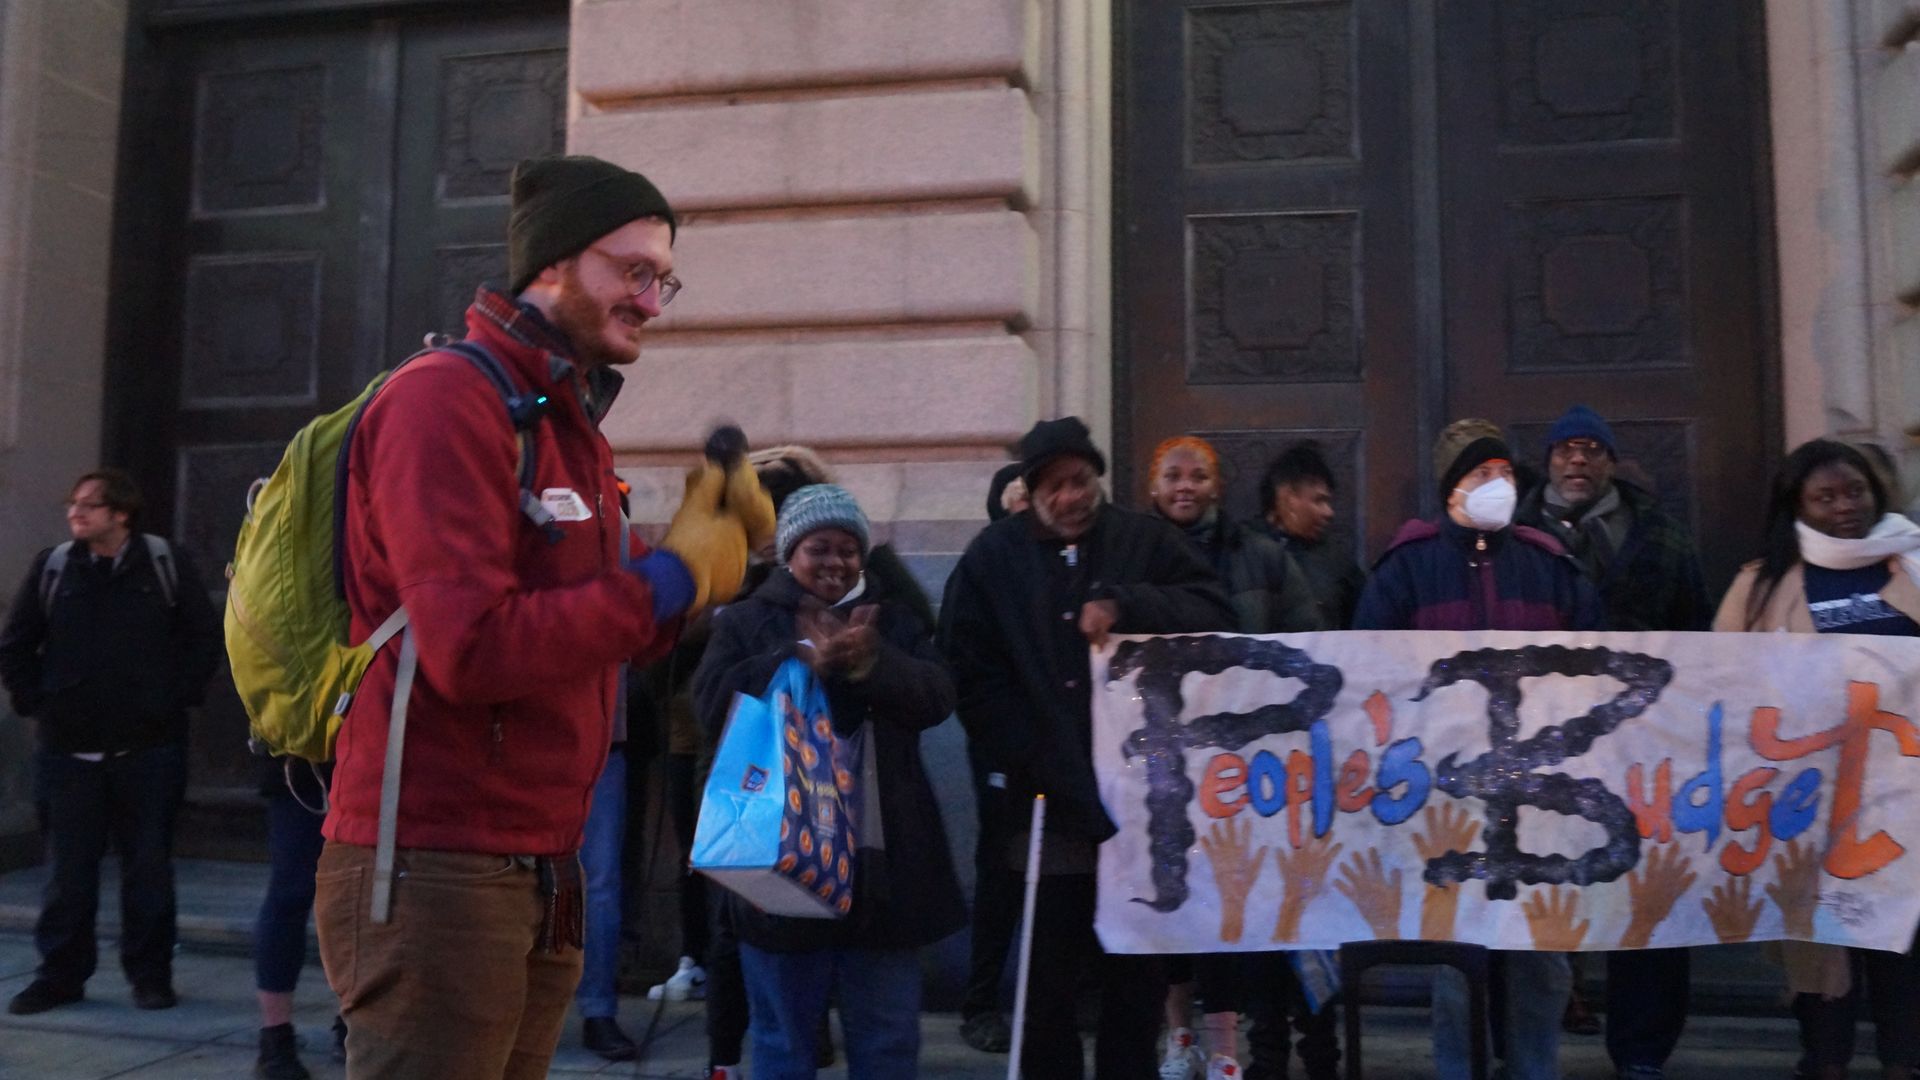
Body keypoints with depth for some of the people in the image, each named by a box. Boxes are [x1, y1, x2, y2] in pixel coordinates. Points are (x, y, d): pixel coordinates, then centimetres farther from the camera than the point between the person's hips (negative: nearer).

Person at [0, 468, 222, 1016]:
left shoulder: (167, 564, -1)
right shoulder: (52, 567, 4)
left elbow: (206, 637, 3)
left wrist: (177, 698, -3)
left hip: (148, 747, -2)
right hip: (68, 749, 2)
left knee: (148, 866, 5)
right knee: (67, 868, 7)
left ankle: (150, 973, 15)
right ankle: (61, 974, 19)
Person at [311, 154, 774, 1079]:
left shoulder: (572, 428, 15)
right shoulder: (445, 400, -13)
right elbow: (473, 648, -24)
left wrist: (707, 547, 1)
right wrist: (674, 577, -17)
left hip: (539, 875, 9)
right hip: (435, 871, -9)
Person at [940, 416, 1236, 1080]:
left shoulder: (1148, 541, 6)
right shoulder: (993, 558, 4)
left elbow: (1216, 618, -6)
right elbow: (972, 673, -2)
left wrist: (1125, 603, -21)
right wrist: (1030, 763, -10)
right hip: (1050, 797, -1)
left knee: (1140, 966, 10)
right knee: (1051, 969, 5)